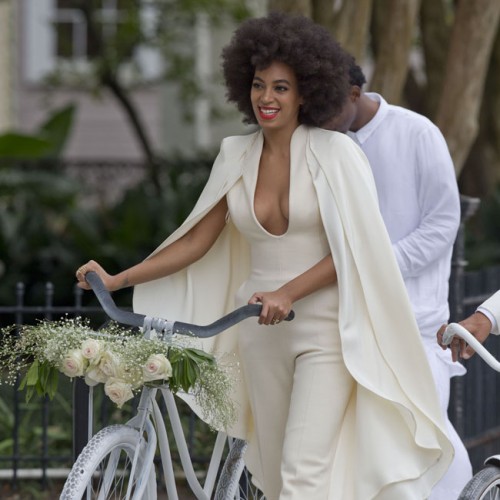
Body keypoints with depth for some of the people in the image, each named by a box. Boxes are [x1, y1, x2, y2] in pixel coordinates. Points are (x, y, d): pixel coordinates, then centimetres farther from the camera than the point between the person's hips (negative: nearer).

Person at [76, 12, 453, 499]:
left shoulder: (335, 153, -7)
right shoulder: (236, 156, 6)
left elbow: (353, 249, -11)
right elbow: (196, 241, 8)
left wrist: (288, 293, -23)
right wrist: (118, 280, 0)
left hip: (326, 331, -5)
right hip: (262, 332, 5)